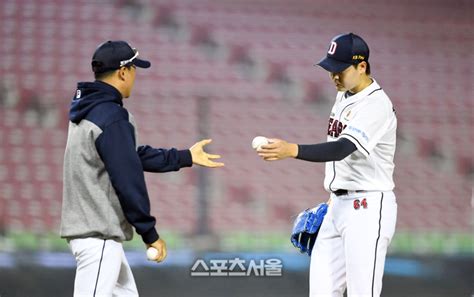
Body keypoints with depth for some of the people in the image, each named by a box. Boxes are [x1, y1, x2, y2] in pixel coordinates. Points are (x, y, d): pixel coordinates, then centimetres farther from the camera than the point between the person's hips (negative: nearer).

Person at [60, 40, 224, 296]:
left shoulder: (88, 111, 14)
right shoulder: (112, 117, -17)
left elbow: (133, 156, 21)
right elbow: (128, 181, -18)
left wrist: (186, 157, 26)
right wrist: (150, 234, -12)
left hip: (84, 227, 10)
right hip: (99, 236, -10)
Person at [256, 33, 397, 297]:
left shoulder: (377, 105, -18)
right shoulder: (344, 97, 13)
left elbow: (341, 149, -30)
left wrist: (291, 150, -42)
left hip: (368, 208, -9)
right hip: (339, 206, 9)